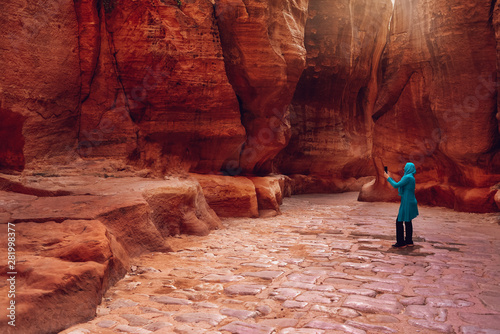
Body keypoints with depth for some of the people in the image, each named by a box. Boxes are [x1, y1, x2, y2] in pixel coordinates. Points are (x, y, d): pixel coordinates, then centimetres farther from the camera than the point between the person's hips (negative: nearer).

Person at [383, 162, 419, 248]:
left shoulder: (408, 177, -18)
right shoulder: (410, 177, 13)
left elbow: (396, 185, -19)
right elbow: (398, 185, 18)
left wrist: (388, 178, -8)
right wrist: (390, 178, 19)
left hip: (407, 203, -10)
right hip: (410, 202, 10)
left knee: (399, 221, -4)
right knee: (408, 221, 16)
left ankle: (401, 243, 0)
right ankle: (409, 241, 24)